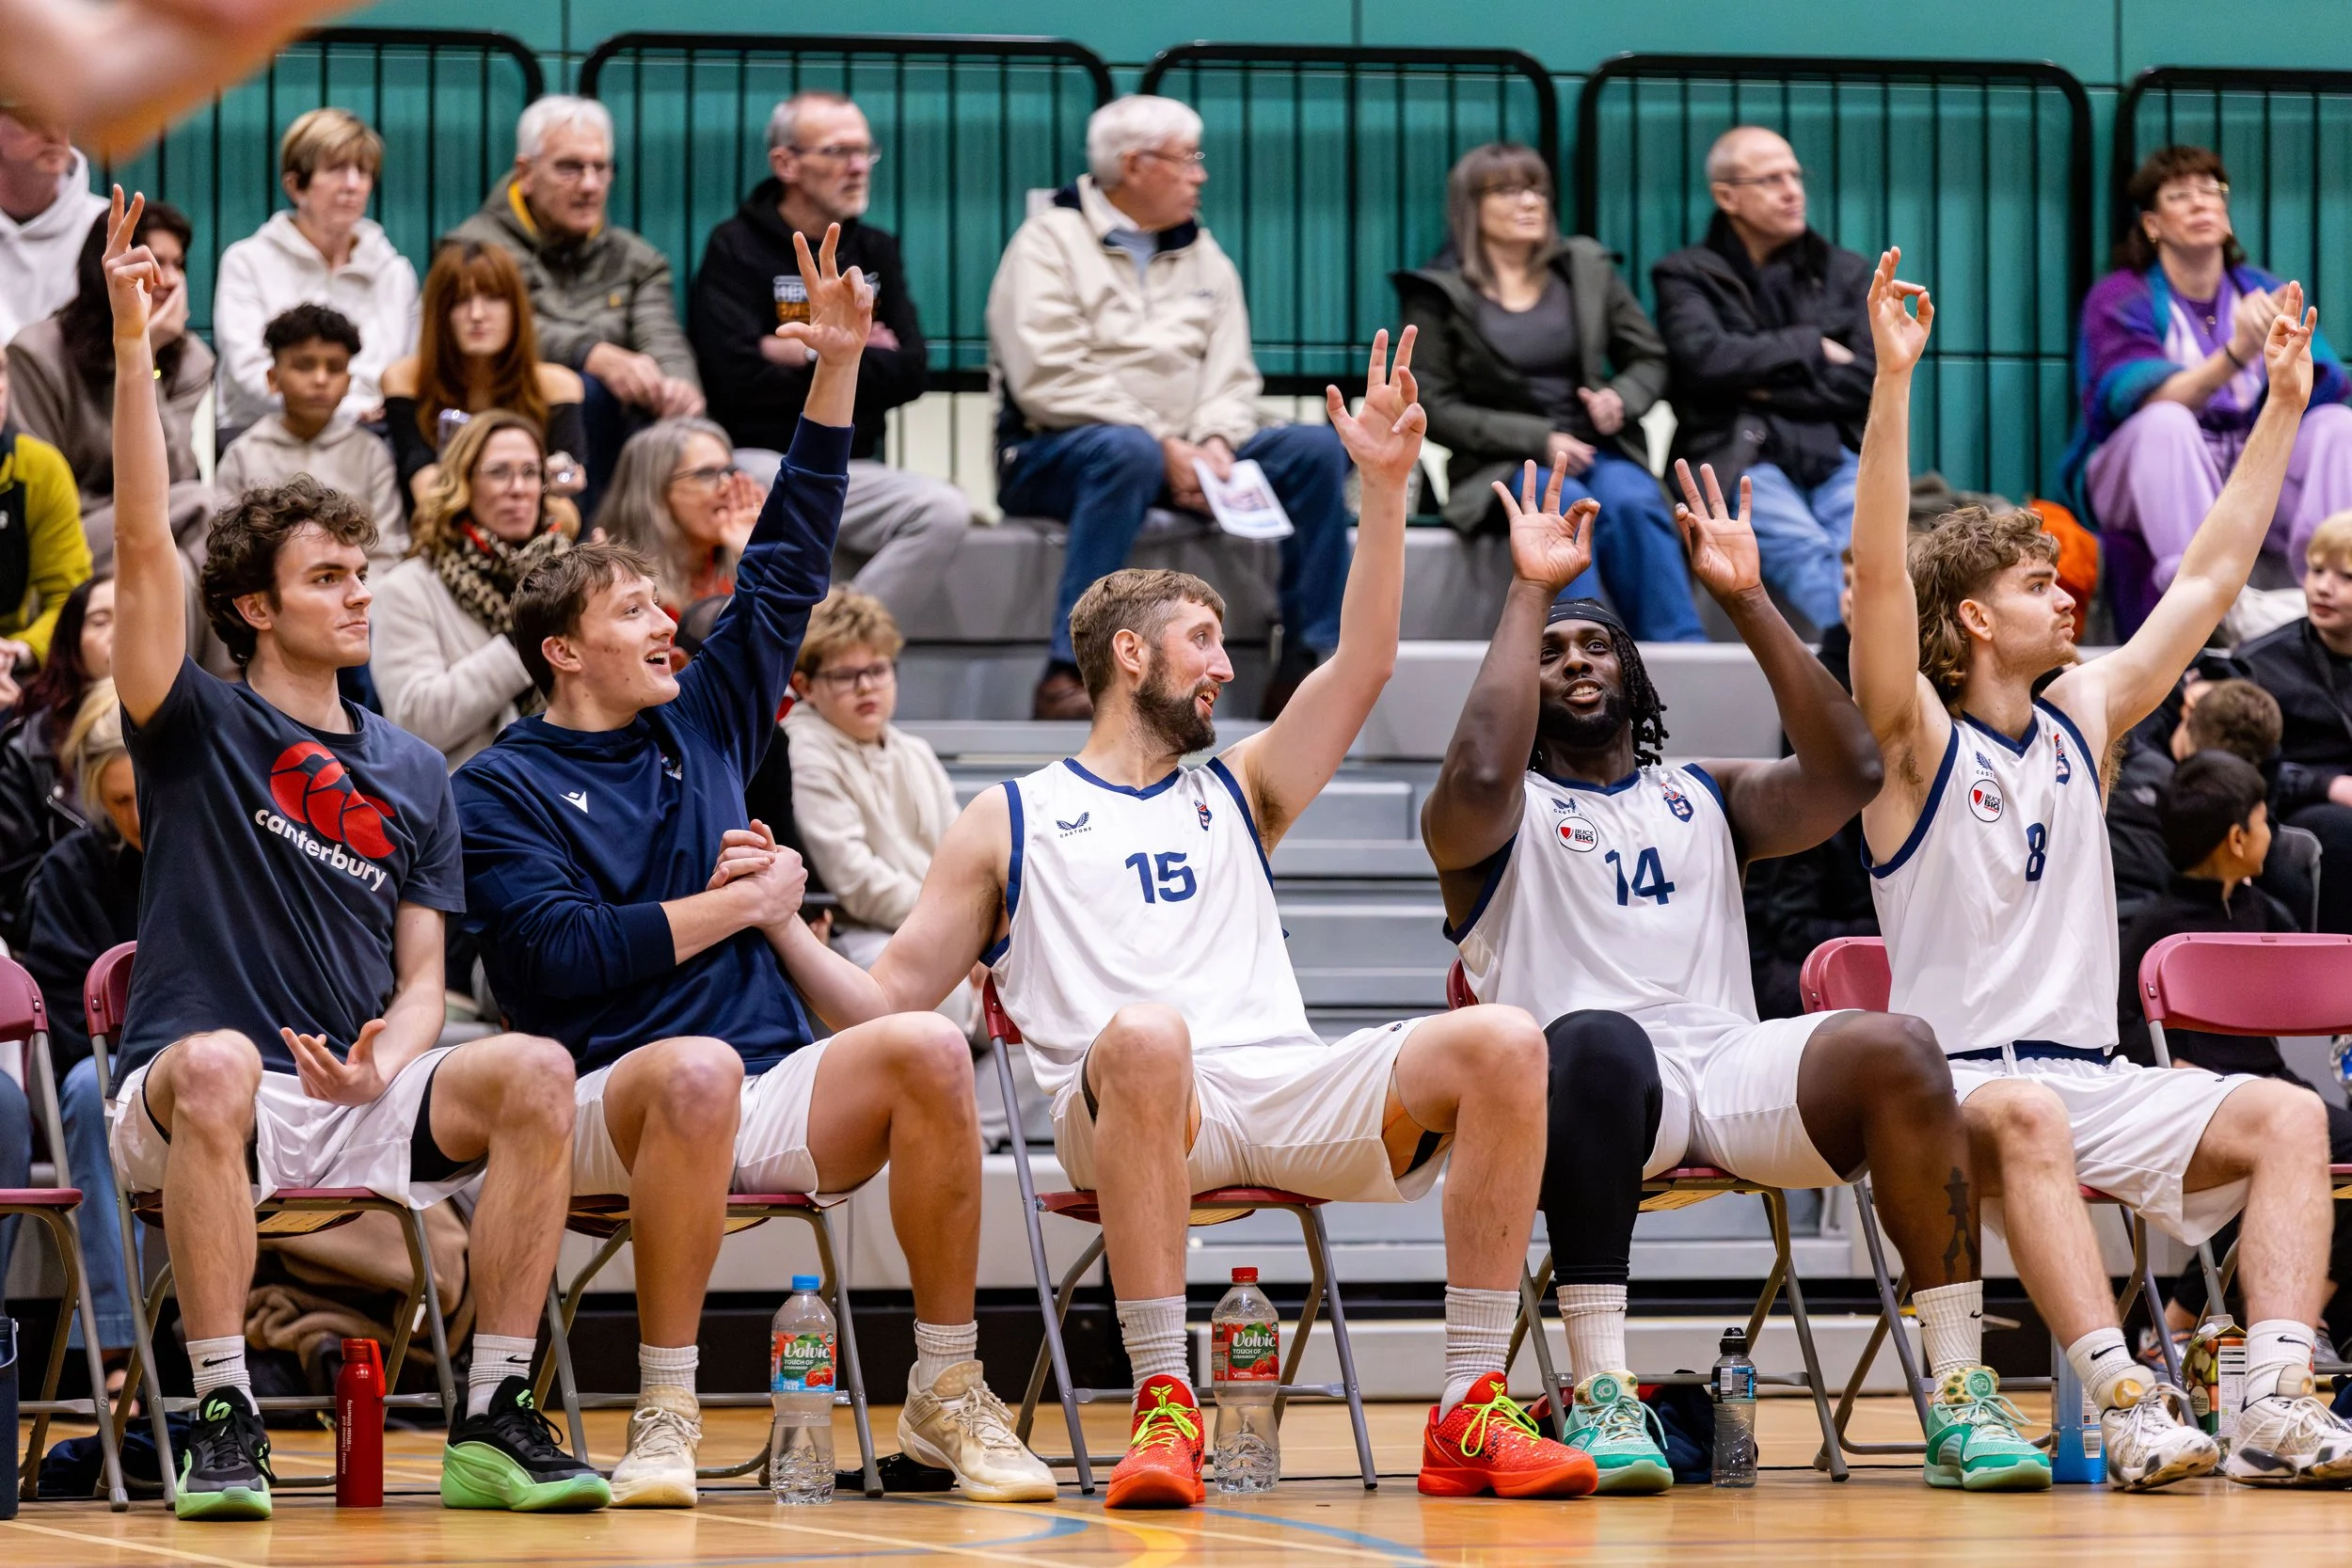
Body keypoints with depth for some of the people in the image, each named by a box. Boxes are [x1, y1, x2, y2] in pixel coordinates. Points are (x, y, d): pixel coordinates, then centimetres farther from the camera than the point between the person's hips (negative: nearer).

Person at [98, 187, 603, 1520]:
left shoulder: (415, 774, 18)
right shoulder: (200, 728, 6)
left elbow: (423, 975, 14)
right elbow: (147, 547, -8)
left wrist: (383, 1062, -10)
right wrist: (132, 347, -17)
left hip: (359, 1107, 4)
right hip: (186, 1101, -4)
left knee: (534, 1072, -24)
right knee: (219, 1065, -39)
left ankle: (497, 1419, -22)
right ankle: (225, 1420, -35)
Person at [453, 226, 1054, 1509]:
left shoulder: (704, 725, 20)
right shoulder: (504, 787, 4)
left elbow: (787, 569, 19)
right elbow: (563, 951, -10)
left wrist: (838, 368, 14)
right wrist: (740, 902, -3)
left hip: (773, 1094, 5)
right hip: (610, 1101, -5)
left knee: (927, 1047, -25)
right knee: (698, 1069, -40)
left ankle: (947, 1392, -19)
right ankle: (664, 1413, -31)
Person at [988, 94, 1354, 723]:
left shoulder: (1203, 257, 17)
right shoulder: (1050, 243, -3)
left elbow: (1230, 373, 9)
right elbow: (1049, 381, -15)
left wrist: (1215, 442, -13)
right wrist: (1162, 446, -19)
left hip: (1182, 453, 6)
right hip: (1053, 455, -6)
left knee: (1316, 449, -12)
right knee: (1128, 452, -40)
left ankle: (1306, 668, -14)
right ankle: (1068, 677, -43)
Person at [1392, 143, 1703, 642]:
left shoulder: (1587, 269, 12)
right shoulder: (1439, 294, 2)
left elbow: (1650, 359, 16)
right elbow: (1438, 409, -2)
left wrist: (1621, 399, -9)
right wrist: (1539, 440, -14)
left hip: (1600, 450, 3)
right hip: (1502, 465, -2)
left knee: (1632, 502, -32)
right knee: (1567, 504, -36)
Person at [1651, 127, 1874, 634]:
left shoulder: (1845, 273, 23)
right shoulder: (1687, 276, 14)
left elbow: (1864, 380, 10)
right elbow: (1707, 359, -6)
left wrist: (1768, 387, 0)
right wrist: (1810, 346, 4)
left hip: (1836, 454, 3)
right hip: (1738, 455, -3)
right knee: (1803, 547, -36)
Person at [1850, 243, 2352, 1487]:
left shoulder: (2084, 713, 16)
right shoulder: (1914, 741, -2)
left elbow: (2211, 578, 20)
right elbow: (1878, 571, -17)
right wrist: (1894, 383, -26)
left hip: (2095, 1080, 6)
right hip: (1953, 1079, -6)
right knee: (2025, 1117, -39)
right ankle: (2127, 1407, -47)